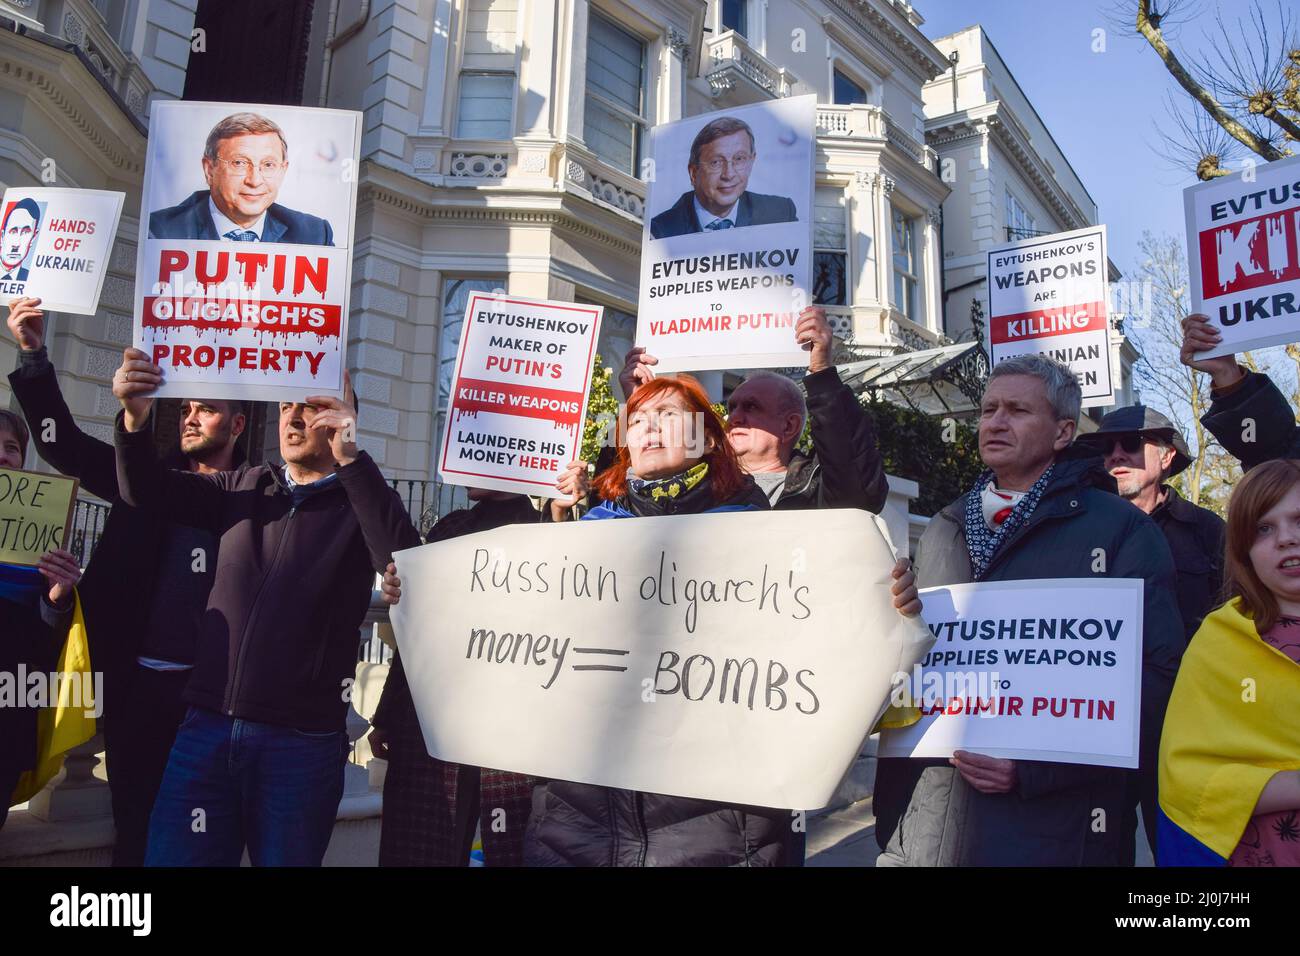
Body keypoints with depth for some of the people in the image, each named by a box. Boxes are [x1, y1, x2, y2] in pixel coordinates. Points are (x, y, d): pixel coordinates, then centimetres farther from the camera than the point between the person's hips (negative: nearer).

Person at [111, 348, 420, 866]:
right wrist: (135, 418, -14)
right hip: (206, 727, 3)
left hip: (302, 742, -3)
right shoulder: (244, 487, 12)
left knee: (285, 857, 10)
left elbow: (404, 563, -20)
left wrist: (350, 458, -25)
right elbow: (146, 490, 6)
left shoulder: (363, 499, -2)